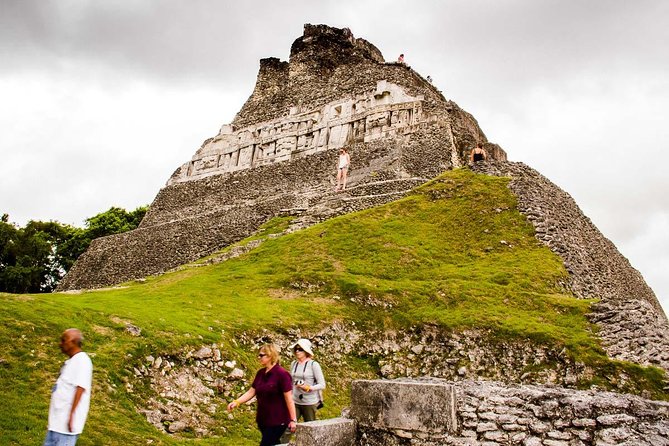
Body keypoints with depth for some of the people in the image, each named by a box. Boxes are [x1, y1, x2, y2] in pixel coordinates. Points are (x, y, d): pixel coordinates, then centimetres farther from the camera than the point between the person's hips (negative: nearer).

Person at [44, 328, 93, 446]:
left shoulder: (82, 360, -12)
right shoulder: (70, 362, 16)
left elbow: (80, 389, -19)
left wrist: (71, 416, -23)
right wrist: (53, 419, 22)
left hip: (66, 421, -9)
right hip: (57, 419, 10)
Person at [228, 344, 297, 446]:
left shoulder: (282, 374, -16)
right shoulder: (260, 373, 6)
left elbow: (289, 398, -16)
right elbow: (251, 392, 8)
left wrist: (293, 419, -16)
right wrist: (236, 402, -6)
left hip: (277, 421, -7)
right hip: (263, 419, 7)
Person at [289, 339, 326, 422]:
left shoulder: (313, 365, -8)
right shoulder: (293, 364, 8)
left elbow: (322, 385, -9)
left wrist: (309, 388, -24)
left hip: (309, 403, -4)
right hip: (294, 402, 4)